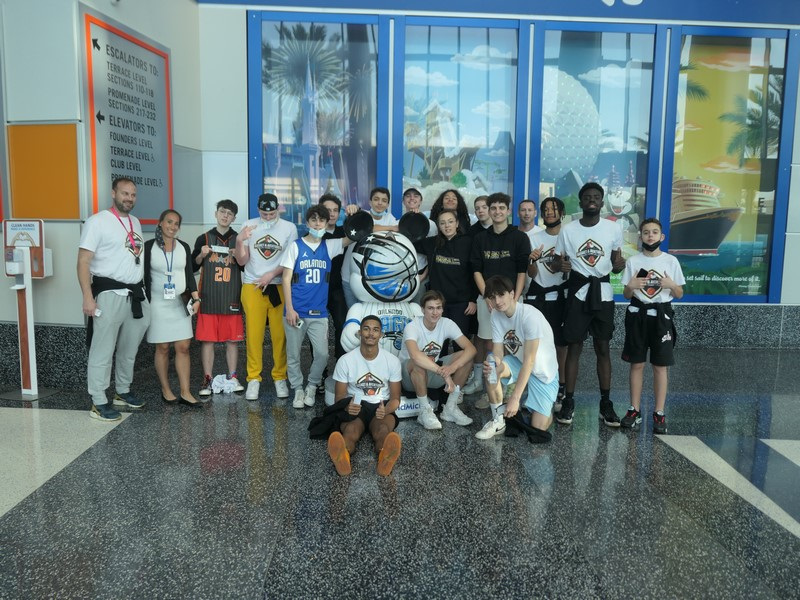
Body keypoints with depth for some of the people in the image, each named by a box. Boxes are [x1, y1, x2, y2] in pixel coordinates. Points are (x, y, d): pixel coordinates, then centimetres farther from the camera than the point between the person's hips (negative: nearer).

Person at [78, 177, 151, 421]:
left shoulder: (135, 222, 14)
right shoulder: (97, 221, -8)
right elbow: (83, 261, -12)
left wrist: (144, 291, 15)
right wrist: (88, 297, -19)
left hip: (136, 293, 7)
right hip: (110, 293, -7)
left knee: (129, 349, 16)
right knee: (103, 350, -2)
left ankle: (123, 391, 30)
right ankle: (99, 402, 5)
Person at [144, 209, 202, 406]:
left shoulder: (184, 247, 7)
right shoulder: (149, 247, -2)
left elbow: (189, 274, 8)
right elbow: (145, 276, -2)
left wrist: (196, 297, -4)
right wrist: (145, 303, -4)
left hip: (181, 303, 3)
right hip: (158, 304, -3)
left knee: (183, 347, -1)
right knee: (162, 348, 3)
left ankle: (185, 393, 2)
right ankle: (166, 390, 16)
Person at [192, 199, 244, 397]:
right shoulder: (204, 238, 7)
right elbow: (192, 267, 10)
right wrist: (201, 255, -9)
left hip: (231, 298, 1)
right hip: (209, 298, -1)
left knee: (232, 340, 4)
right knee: (207, 340, 0)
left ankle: (232, 378, 14)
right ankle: (208, 380, 7)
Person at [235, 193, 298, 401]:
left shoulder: (289, 228, 1)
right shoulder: (249, 226, 5)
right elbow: (242, 261, 4)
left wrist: (271, 275, -10)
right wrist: (239, 241, -12)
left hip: (279, 288, -1)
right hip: (252, 287, 1)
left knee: (280, 335, 1)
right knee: (253, 334, 2)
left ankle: (280, 377, 13)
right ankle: (253, 379, 12)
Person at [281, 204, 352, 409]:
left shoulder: (329, 246, 7)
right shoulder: (295, 246, 0)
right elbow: (286, 279, -3)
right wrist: (289, 309, -10)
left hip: (319, 313, 2)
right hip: (296, 311, -2)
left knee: (322, 354, -3)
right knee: (293, 355, 6)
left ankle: (312, 386, 21)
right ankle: (298, 389, 25)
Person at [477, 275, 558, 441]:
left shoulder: (530, 316, -28)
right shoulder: (496, 315, -8)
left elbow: (529, 360, -30)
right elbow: (498, 352, -10)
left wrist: (515, 398, -33)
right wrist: (494, 363, -36)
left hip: (543, 372, -5)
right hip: (518, 363, 5)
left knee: (537, 432, -10)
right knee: (491, 369, -29)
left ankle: (547, 406, 24)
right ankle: (497, 420, -9)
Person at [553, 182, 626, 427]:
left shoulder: (614, 229, 1)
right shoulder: (567, 229, -1)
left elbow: (615, 264, 8)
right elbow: (557, 261, 6)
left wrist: (620, 265, -16)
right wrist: (560, 265, -18)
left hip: (603, 293, 1)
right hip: (578, 293, -1)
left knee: (603, 348, 6)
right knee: (574, 347, 2)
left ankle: (605, 404, 15)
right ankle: (568, 402, 10)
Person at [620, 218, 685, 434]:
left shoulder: (671, 261, 1)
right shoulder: (633, 261, 2)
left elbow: (679, 295, 5)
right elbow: (626, 295, 4)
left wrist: (671, 285, -15)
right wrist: (631, 286, -17)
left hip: (661, 315, -1)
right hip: (638, 314, 1)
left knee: (660, 366, 2)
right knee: (636, 364, 6)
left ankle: (659, 414, 10)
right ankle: (634, 410, 15)